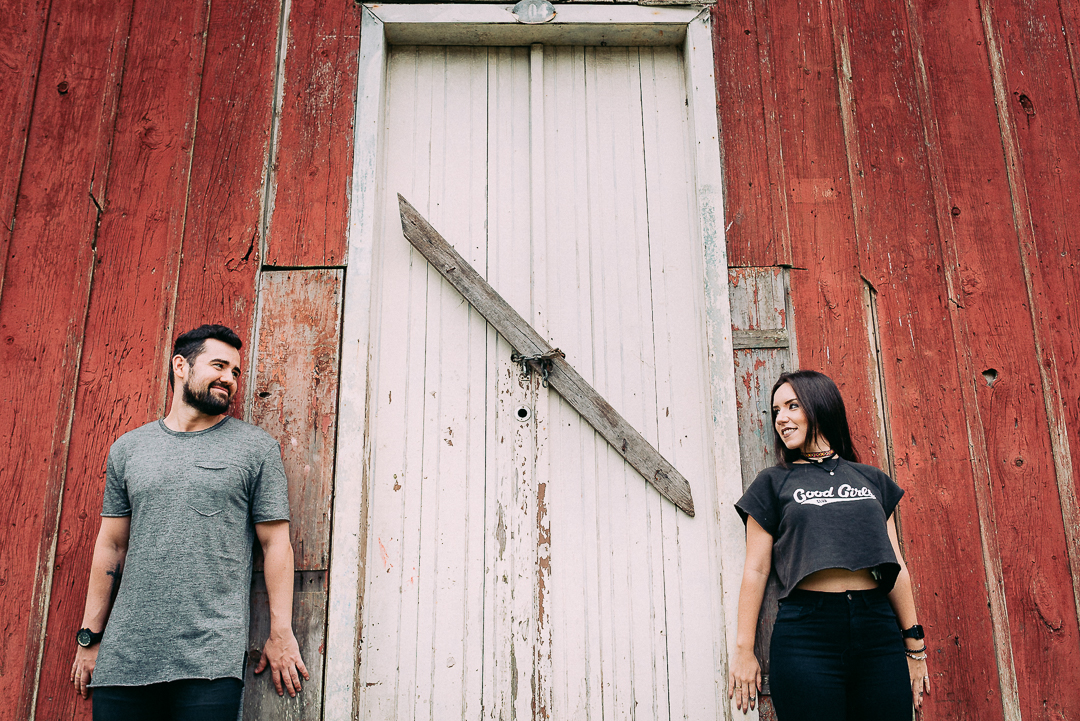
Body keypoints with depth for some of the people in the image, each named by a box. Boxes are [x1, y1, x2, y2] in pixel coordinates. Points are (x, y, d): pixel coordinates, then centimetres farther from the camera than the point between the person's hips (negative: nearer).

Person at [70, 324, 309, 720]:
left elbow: (276, 542, -1)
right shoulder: (128, 448, 11)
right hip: (123, 654, 3)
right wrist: (89, 637, 10)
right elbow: (111, 545, 12)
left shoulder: (257, 447, 1)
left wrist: (281, 635, -4)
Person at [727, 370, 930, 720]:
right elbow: (756, 570, 2)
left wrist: (915, 646, 11)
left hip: (878, 630, 3)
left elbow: (896, 567, 13)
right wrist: (744, 650, -1)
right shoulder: (773, 483, 7)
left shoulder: (872, 480, 14)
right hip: (806, 635, -2)